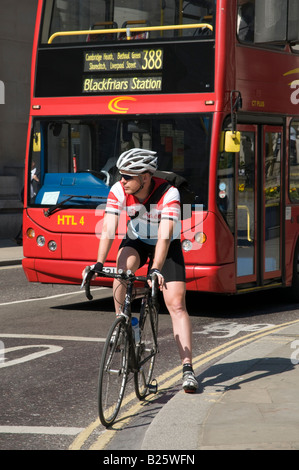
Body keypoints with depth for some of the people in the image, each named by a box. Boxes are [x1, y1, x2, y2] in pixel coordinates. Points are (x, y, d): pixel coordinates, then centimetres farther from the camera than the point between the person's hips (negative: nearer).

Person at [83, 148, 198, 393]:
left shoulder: (169, 194, -31)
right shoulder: (118, 191, -22)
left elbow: (165, 236, -39)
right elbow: (108, 230, -28)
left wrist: (156, 269, -51)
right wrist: (99, 263, -41)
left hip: (167, 246, -2)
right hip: (136, 241, 2)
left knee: (176, 304, -14)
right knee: (123, 265, -34)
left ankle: (188, 368, -14)